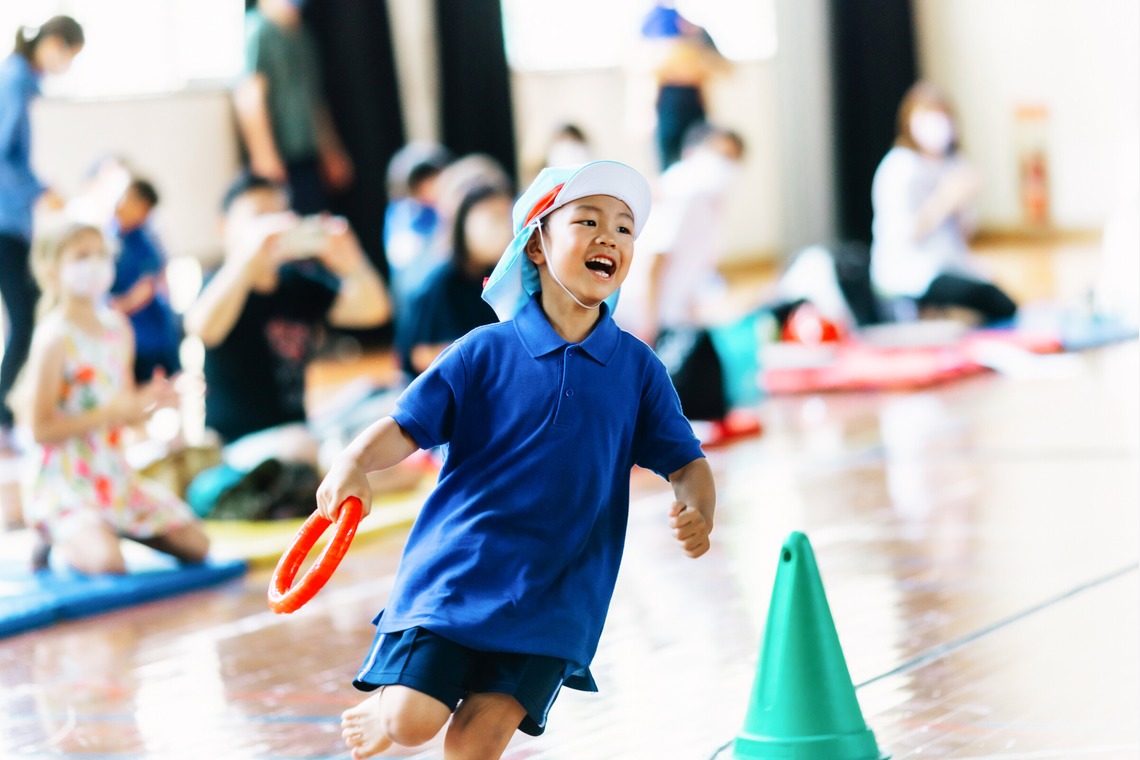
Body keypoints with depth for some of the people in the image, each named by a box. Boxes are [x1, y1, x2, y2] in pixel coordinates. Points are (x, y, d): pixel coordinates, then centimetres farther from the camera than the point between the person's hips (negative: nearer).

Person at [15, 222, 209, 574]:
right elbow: (41, 429, -17)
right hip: (65, 480, -7)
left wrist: (148, 403, -7)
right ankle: (55, 539, 1)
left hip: (114, 475, 7)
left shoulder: (117, 328, 8)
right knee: (108, 563, -31)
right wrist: (108, 412, -24)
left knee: (196, 546, 3)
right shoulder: (55, 337, -15)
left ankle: (108, 529, 17)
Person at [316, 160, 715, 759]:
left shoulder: (637, 368, 4)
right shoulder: (486, 351, -2)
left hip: (554, 596, 1)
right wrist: (354, 464, -25)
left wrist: (696, 513, -16)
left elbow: (685, 462, 6)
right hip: (454, 572, -1)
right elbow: (404, 428, -4)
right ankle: (381, 709, 26)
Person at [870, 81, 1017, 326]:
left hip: (950, 266, 8)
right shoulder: (899, 167, -11)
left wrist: (964, 203, -5)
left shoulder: (954, 165, 11)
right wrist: (947, 198, -21)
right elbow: (902, 235, -19)